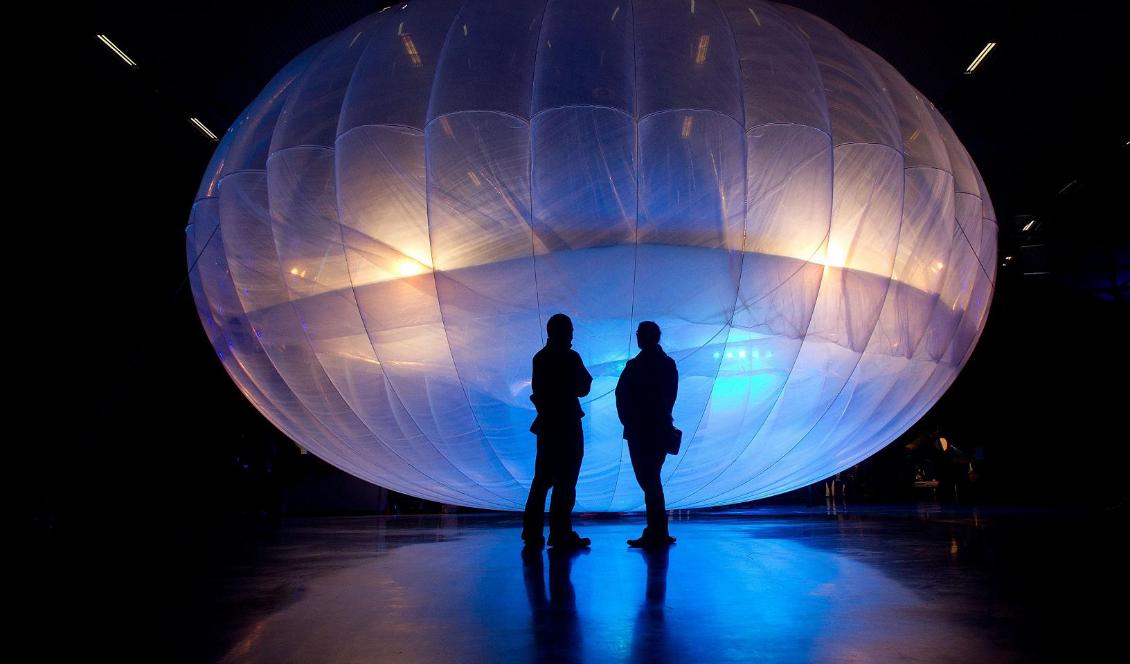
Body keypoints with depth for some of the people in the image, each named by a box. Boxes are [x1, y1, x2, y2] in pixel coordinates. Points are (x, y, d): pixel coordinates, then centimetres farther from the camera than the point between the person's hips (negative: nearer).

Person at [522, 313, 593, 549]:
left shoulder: (540, 358, 8)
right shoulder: (570, 358, -10)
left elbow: (538, 390, 11)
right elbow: (583, 388, -3)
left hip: (546, 424, 6)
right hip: (567, 425, -6)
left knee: (543, 479, 12)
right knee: (565, 481, -2)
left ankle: (532, 532, 12)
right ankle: (561, 534, -3)